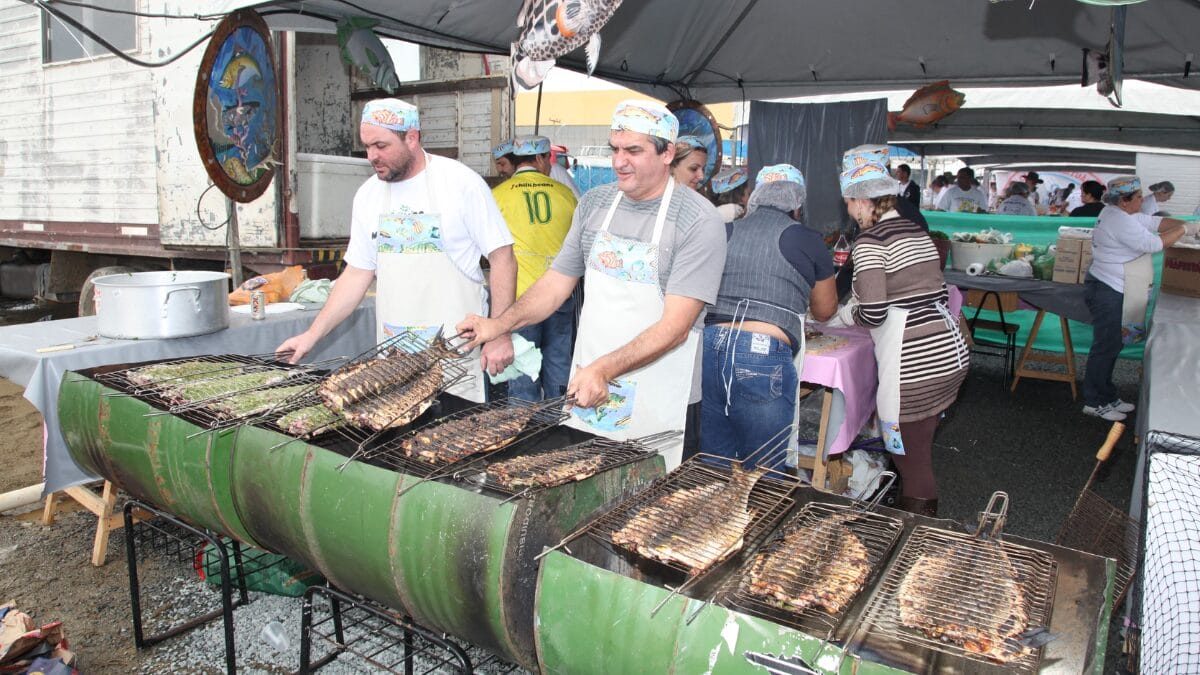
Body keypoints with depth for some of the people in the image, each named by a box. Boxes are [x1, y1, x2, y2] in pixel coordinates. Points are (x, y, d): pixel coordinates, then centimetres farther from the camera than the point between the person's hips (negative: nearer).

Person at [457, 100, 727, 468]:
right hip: (585, 392, 5)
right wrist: (500, 324, -2)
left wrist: (604, 369, -28)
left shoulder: (699, 221, -13)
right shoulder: (594, 202, 5)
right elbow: (558, 281, 11)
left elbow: (675, 326, -19)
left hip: (659, 407, -5)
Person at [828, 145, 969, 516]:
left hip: (914, 364, -9)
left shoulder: (869, 242, -11)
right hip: (950, 352, 9)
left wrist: (842, 313, 3)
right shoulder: (917, 231, 15)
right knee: (921, 448, 23)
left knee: (911, 458, 4)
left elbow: (872, 312, -19)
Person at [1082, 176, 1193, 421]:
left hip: (1112, 292, 11)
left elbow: (1154, 221, 14)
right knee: (1105, 348, -4)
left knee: (1111, 346, 16)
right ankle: (1094, 403, 4)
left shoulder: (1121, 214, 12)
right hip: (1108, 293, -11)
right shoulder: (1119, 221, -20)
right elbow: (1153, 244, -22)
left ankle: (1106, 397, 25)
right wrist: (1183, 230, -11)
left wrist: (1186, 225, 1)